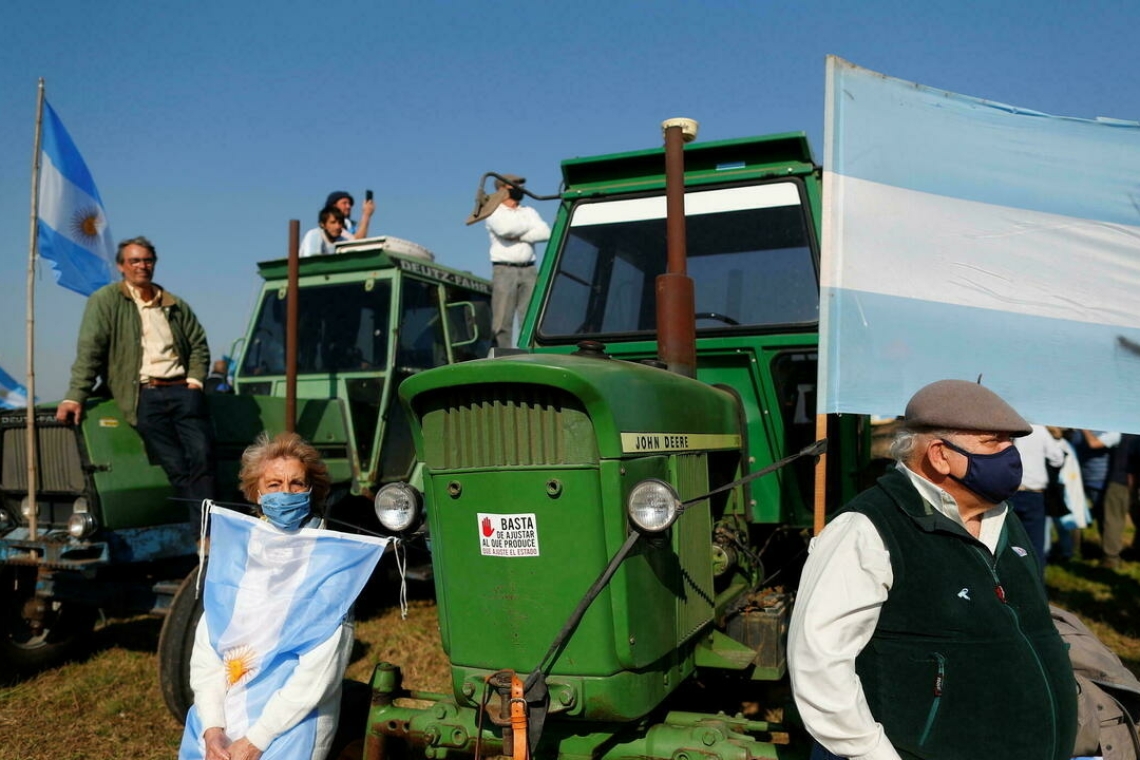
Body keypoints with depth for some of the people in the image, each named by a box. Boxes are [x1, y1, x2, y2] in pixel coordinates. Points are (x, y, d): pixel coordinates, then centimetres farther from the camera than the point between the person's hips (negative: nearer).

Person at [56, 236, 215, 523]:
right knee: (176, 467, -12)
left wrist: (195, 381, 7)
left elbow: (199, 344, 24)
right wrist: (75, 396, -10)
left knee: (202, 457, -13)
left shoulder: (175, 305, 20)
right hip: (143, 395, -3)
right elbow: (89, 350, -2)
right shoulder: (106, 301, 7)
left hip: (181, 390, 4)